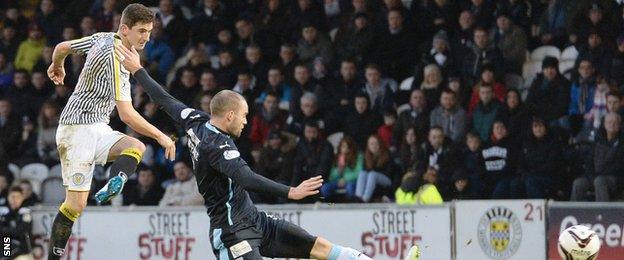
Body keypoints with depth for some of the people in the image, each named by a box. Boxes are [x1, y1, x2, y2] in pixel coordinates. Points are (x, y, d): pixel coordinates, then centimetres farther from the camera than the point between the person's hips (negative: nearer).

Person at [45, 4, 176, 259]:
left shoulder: (103, 39, 7)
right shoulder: (116, 59, -21)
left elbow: (62, 47, 23)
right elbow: (127, 114, -25)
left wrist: (57, 67, 45)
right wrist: (161, 136, -18)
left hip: (97, 128, 9)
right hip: (79, 130, -9)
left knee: (136, 146, -21)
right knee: (76, 203, -11)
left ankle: (112, 187, -43)